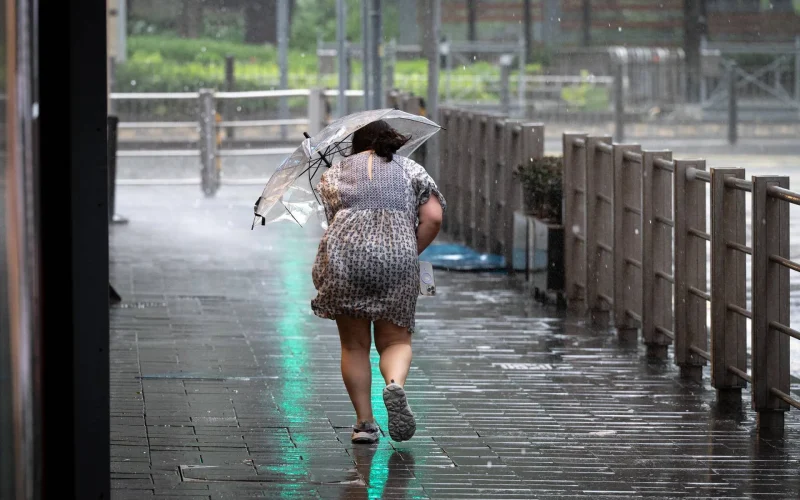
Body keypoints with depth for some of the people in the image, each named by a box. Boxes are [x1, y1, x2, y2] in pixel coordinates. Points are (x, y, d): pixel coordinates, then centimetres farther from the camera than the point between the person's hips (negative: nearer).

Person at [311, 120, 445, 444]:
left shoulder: (335, 173, 22)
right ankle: (395, 384, -20)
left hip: (343, 256, 0)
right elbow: (433, 218, 6)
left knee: (354, 345, 10)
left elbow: (320, 219, 11)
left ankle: (365, 422, 7)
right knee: (396, 340, 10)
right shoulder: (411, 170, 19)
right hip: (398, 257, 0)